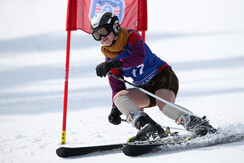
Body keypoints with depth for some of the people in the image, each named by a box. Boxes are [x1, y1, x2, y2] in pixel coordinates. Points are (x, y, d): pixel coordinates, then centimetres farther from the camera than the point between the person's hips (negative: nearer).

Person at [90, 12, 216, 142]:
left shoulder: (132, 37, -11)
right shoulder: (109, 58, 5)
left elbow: (138, 58, -31)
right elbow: (117, 88, 6)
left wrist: (113, 64, -39)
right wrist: (115, 110, -9)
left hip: (162, 76, -6)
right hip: (144, 90, 6)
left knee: (164, 105, -34)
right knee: (119, 97, -21)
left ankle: (201, 126, -30)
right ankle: (148, 128, -34)